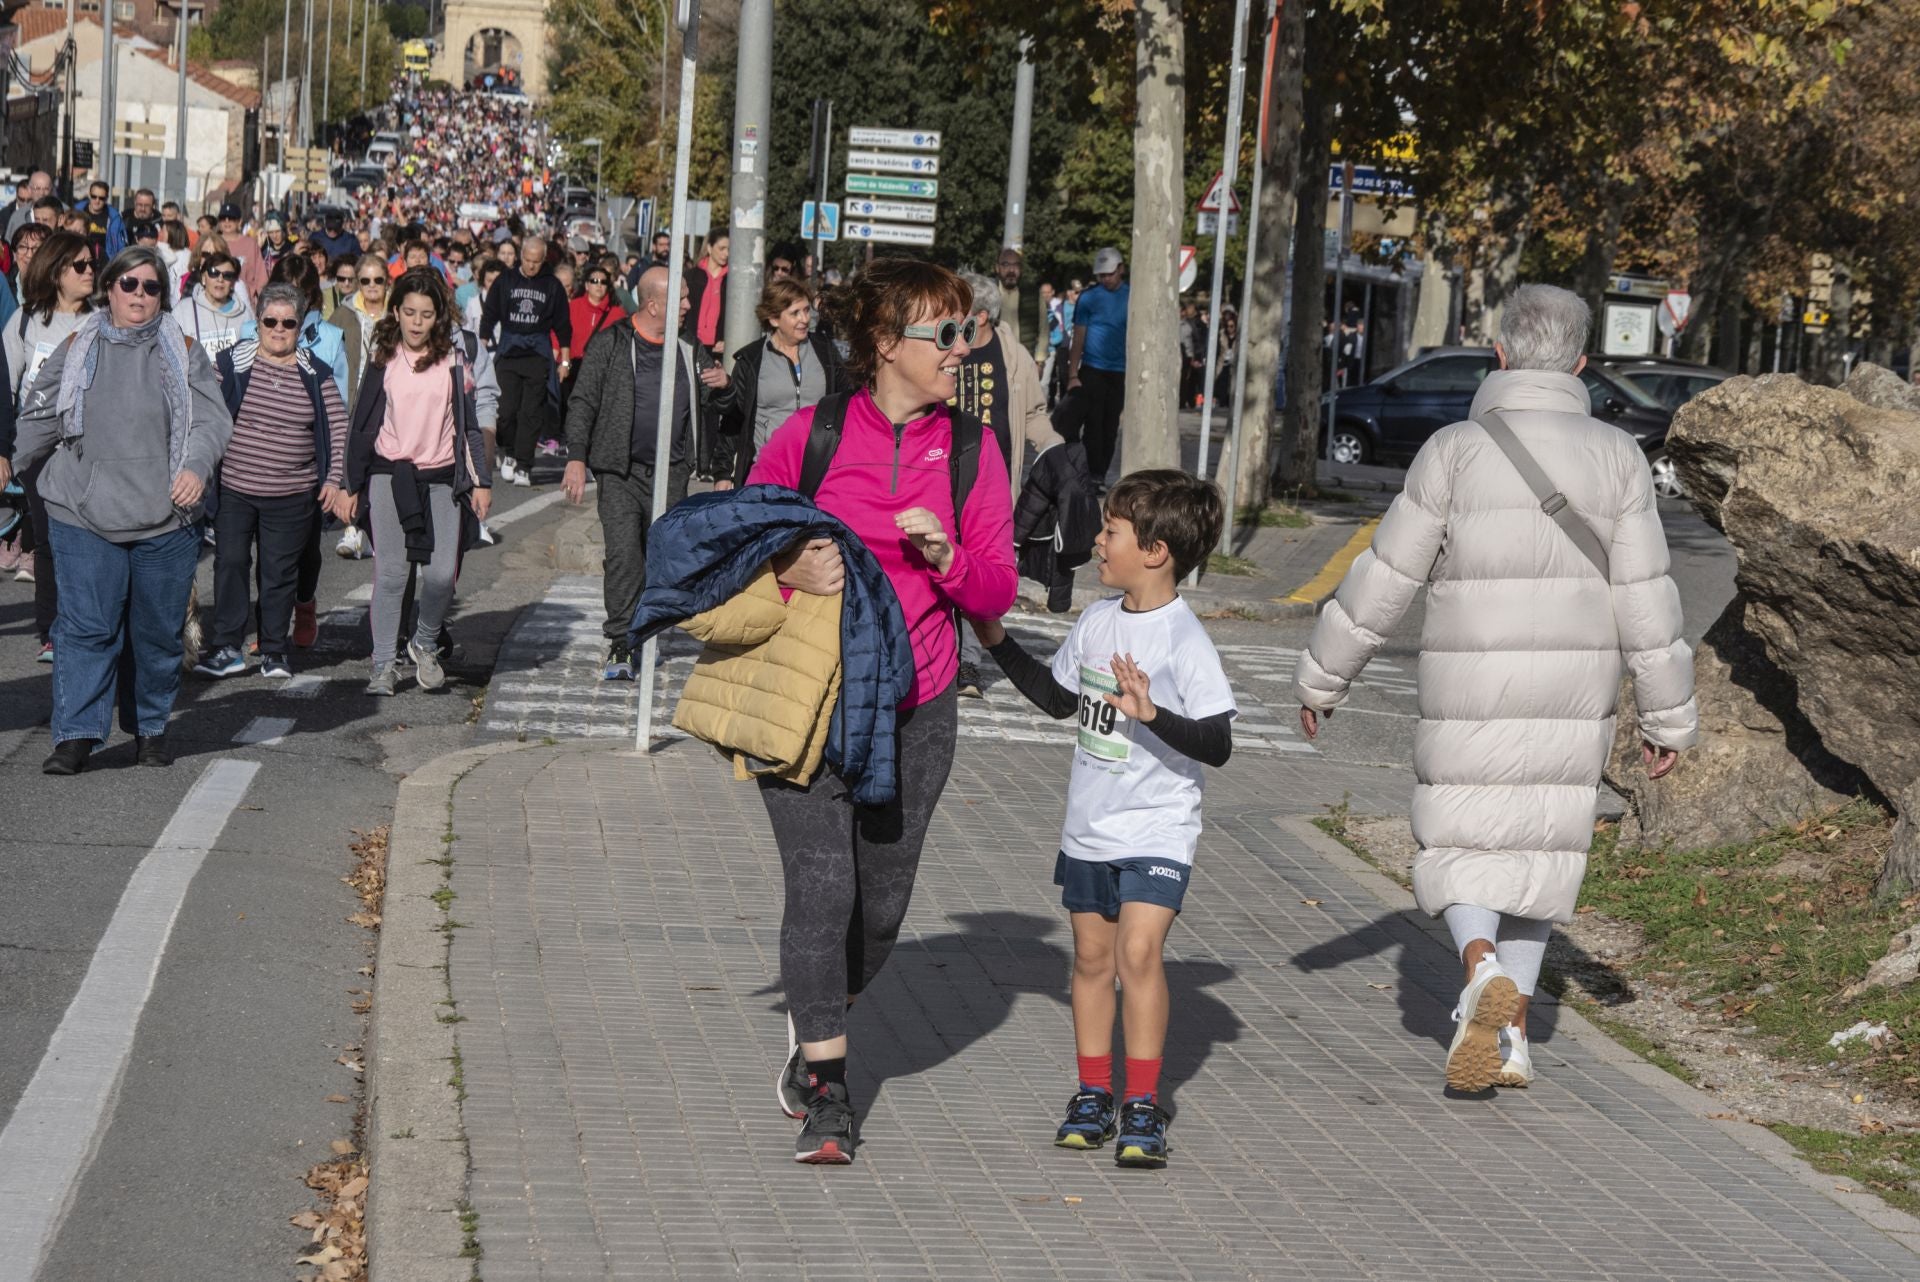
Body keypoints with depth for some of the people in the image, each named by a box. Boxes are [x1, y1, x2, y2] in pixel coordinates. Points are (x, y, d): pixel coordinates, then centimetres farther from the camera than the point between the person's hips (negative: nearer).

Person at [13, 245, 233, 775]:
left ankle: (150, 728, 22)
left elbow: (211, 418, 0)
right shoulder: (77, 349, 7)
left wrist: (196, 467, -16)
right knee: (87, 626, -6)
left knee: (158, 631, 7)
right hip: (84, 516, -1)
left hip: (165, 516, 1)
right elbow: (39, 416, 17)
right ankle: (76, 735, -3)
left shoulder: (183, 353, 7)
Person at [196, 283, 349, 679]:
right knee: (230, 564, -2)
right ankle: (227, 648, 4)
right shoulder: (232, 362, 1)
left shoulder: (316, 374, 4)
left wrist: (335, 479, 0)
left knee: (281, 572, 5)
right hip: (233, 489, 0)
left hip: (292, 497, 0)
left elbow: (338, 427, 8)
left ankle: (274, 650, 16)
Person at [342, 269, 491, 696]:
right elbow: (362, 426, 8)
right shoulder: (383, 363, 4)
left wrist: (481, 482, 5)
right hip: (390, 475, 0)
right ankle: (383, 667, 4)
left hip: (441, 478, 1)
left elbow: (468, 425, 10)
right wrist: (352, 488, 7)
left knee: (442, 573, -9)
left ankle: (425, 645, 18)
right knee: (390, 574, -4)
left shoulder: (453, 363, 6)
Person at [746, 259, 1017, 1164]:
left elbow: (997, 594, 2)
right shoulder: (811, 433, -5)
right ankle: (826, 1097, 1)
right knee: (821, 890, -11)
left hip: (914, 710, 3)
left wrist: (946, 557, -18)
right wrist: (782, 567, -13)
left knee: (881, 902, 10)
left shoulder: (972, 446, 1)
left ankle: (815, 1035, 38)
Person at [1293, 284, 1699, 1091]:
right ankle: (1509, 1032, 17)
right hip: (1575, 696, 3)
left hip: (1474, 695, -3)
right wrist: (1668, 717, 6)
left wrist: (1321, 678, 6)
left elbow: (1384, 579, -6)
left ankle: (1486, 972, -18)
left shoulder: (1455, 452, -9)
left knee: (1459, 843, 10)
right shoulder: (1616, 457, -3)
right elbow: (1646, 599, -3)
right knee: (1539, 846, 16)